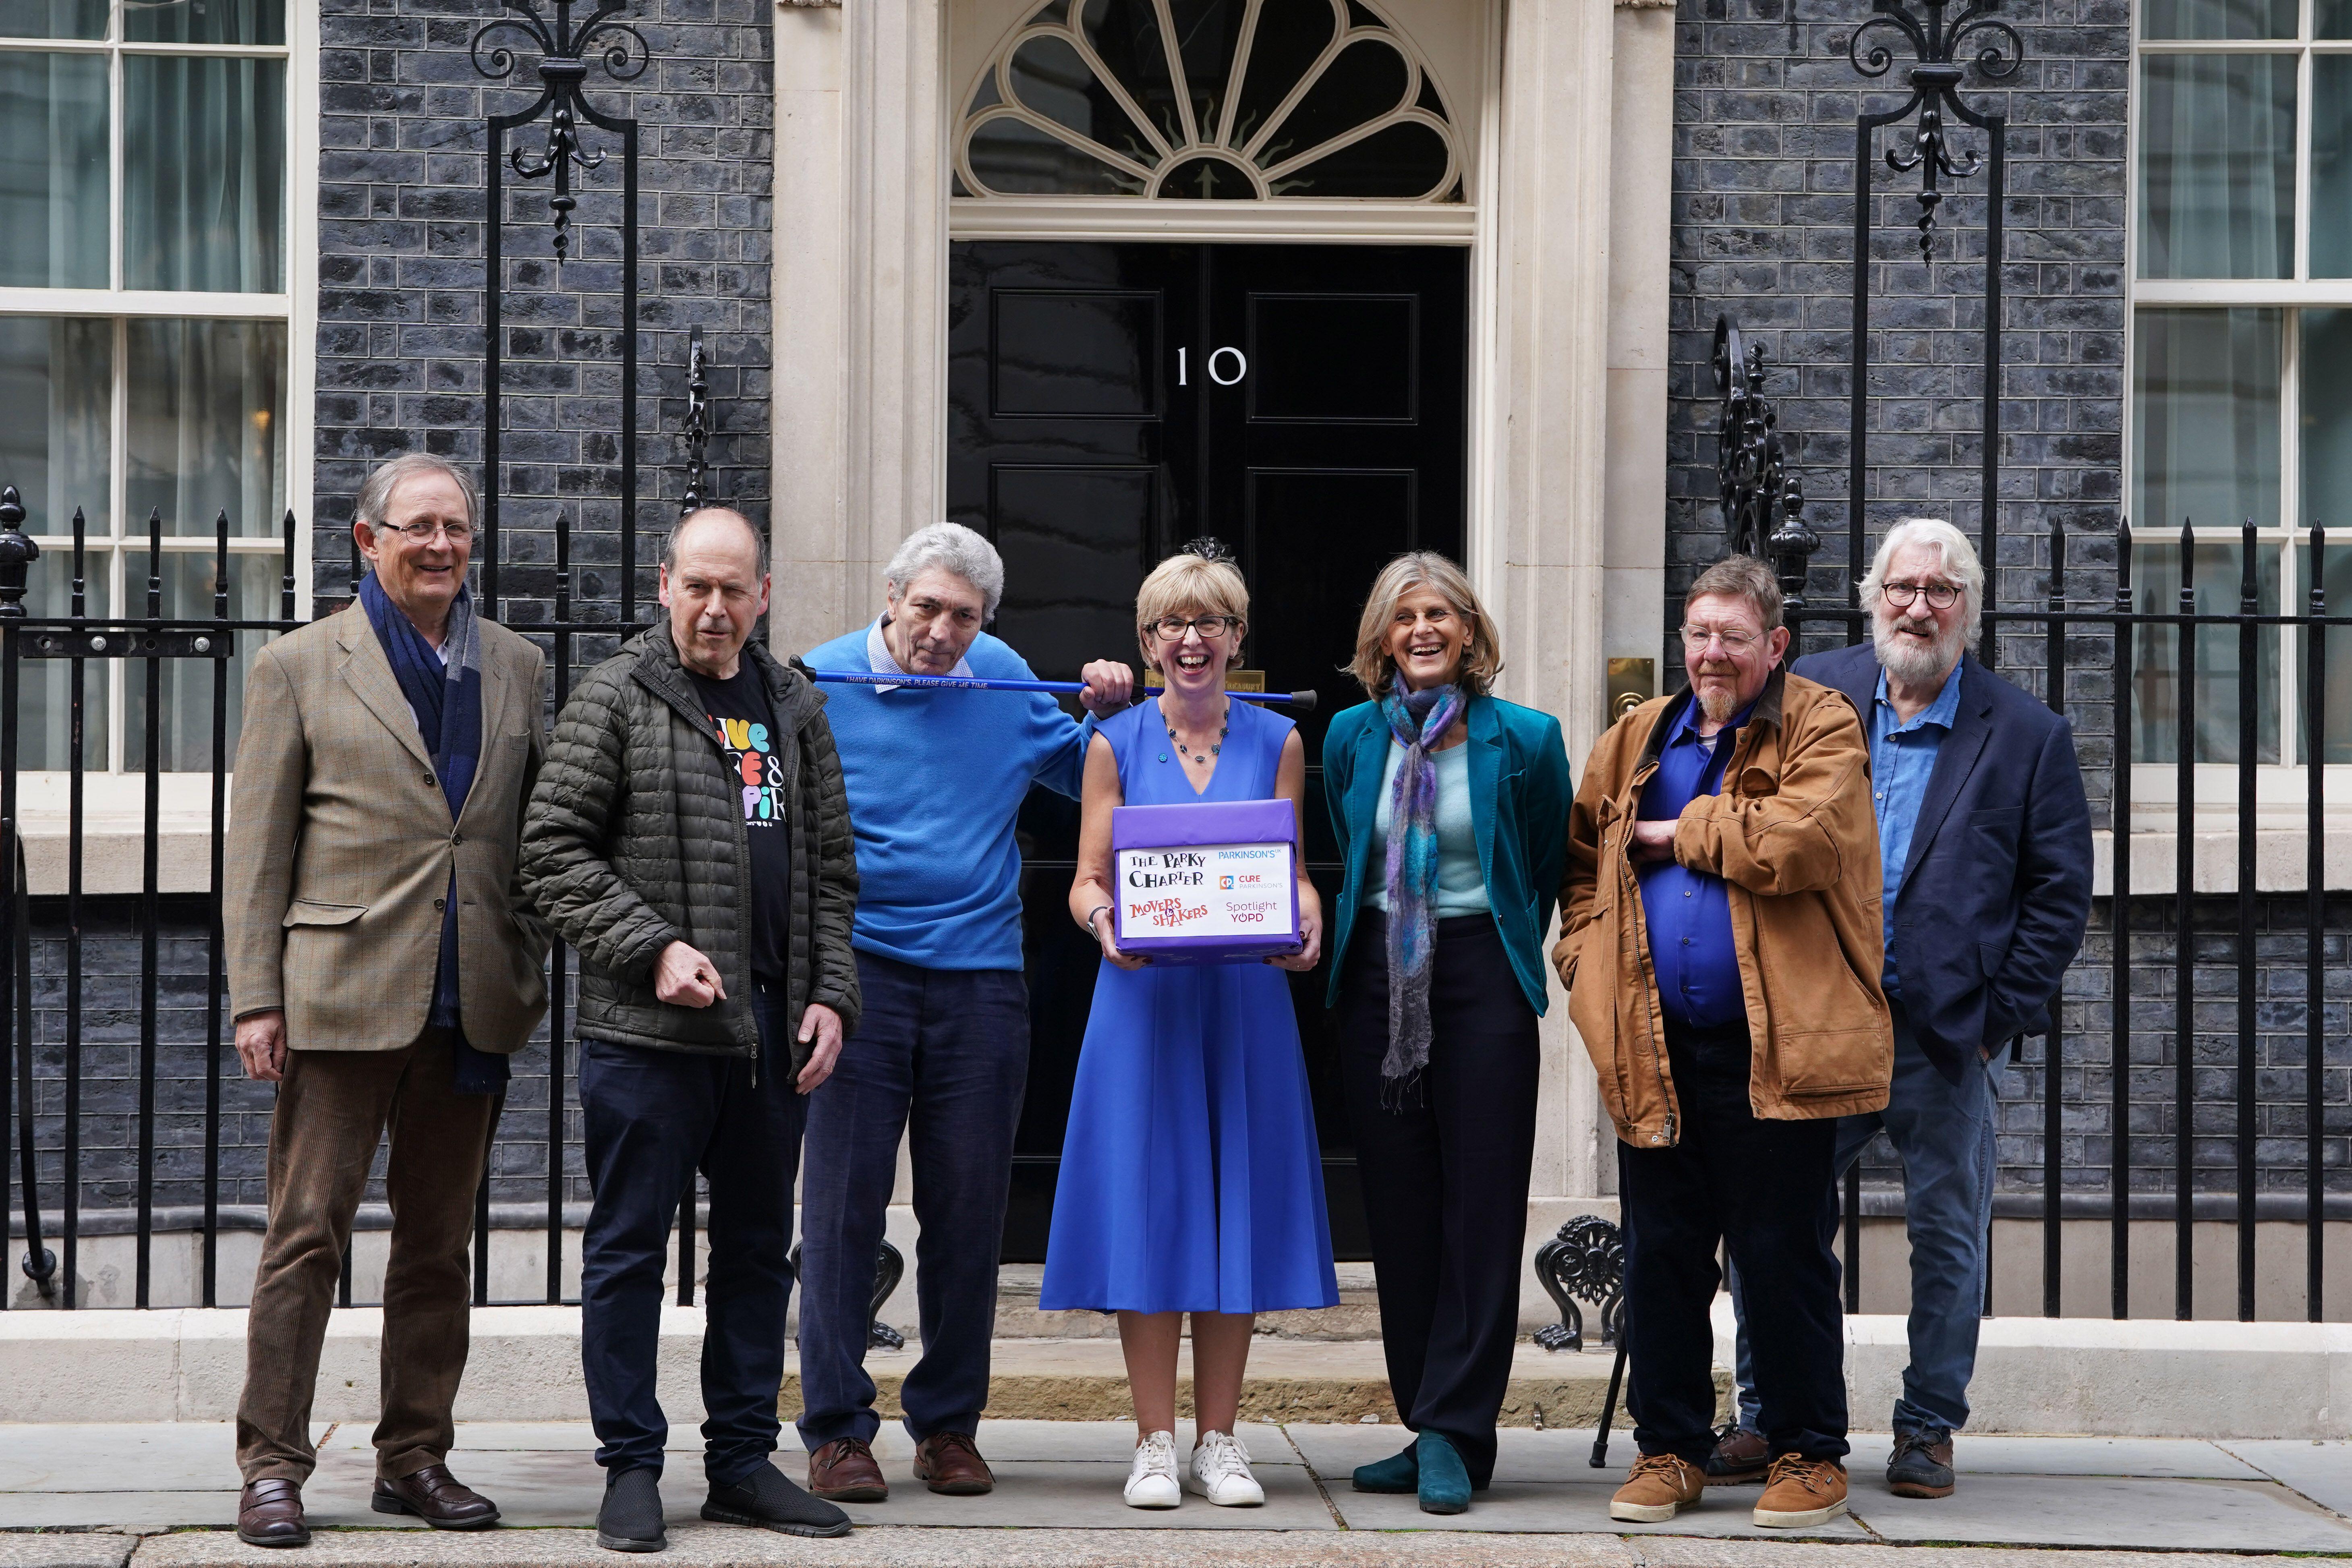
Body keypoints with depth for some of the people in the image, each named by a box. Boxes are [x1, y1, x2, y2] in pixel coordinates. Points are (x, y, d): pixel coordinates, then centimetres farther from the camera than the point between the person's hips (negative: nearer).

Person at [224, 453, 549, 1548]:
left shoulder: (515, 667, 14)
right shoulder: (299, 666, 4)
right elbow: (257, 848, 1)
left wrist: (532, 973, 9)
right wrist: (256, 996, -6)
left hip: (472, 998, 4)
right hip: (344, 991, -4)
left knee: (440, 1243, 9)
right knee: (307, 1232, -4)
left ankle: (416, 1458, 18)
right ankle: (272, 1466, 2)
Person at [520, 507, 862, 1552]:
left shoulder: (795, 710, 14)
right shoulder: (616, 699, -2)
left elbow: (830, 869, 16)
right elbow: (554, 850, -6)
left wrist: (830, 996, 6)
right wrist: (653, 948, -15)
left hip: (773, 1034, 5)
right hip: (647, 1032, -5)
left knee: (757, 1249, 11)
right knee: (629, 1248, 0)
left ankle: (743, 1462, 20)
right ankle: (631, 1467, 8)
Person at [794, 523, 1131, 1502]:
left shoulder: (1003, 680, 8)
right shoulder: (821, 682, -4)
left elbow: (1076, 771, 23)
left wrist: (1106, 714, 5)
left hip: (979, 979, 3)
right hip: (858, 971, -3)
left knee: (968, 1208, 7)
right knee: (844, 1203, -3)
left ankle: (948, 1423, 18)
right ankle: (836, 1430, 5)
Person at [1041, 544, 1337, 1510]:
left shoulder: (1276, 742, 8)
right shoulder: (1116, 743, 5)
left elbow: (1295, 873, 9)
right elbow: (1087, 882, 4)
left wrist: (1305, 926, -12)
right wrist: (1106, 923, -18)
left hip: (1247, 997, 1)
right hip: (1143, 996, -1)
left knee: (1237, 1204, 2)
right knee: (1148, 1204, -2)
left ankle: (1219, 1440, 11)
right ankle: (1155, 1442, 6)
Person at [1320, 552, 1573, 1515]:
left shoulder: (1524, 740, -2)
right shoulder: (1352, 737, 7)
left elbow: (1546, 874, 8)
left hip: (1483, 978, -3)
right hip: (1378, 985, 3)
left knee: (1482, 1208, -5)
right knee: (1398, 1210, 5)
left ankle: (1454, 1435, -4)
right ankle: (1428, 1427, 12)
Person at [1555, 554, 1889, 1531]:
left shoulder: (1821, 732, -1)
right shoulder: (1635, 742, 15)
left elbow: (1799, 837, -19)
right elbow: (1581, 859, 22)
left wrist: (1678, 833, -8)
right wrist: (1589, 960, 5)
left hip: (1776, 1046, -5)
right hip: (1654, 1047, 5)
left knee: (1782, 1255, 1)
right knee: (1660, 1255, 8)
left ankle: (1809, 1457, 12)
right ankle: (1669, 1451, 18)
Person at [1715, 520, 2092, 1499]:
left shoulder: (2027, 735, 2)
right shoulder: (1807, 697, 6)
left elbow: (2060, 890, 2)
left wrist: (2002, 1013, -5)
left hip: (1945, 1037, -1)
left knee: (1948, 1236, 6)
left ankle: (1928, 1430, 18)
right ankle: (1767, 1417, 15)